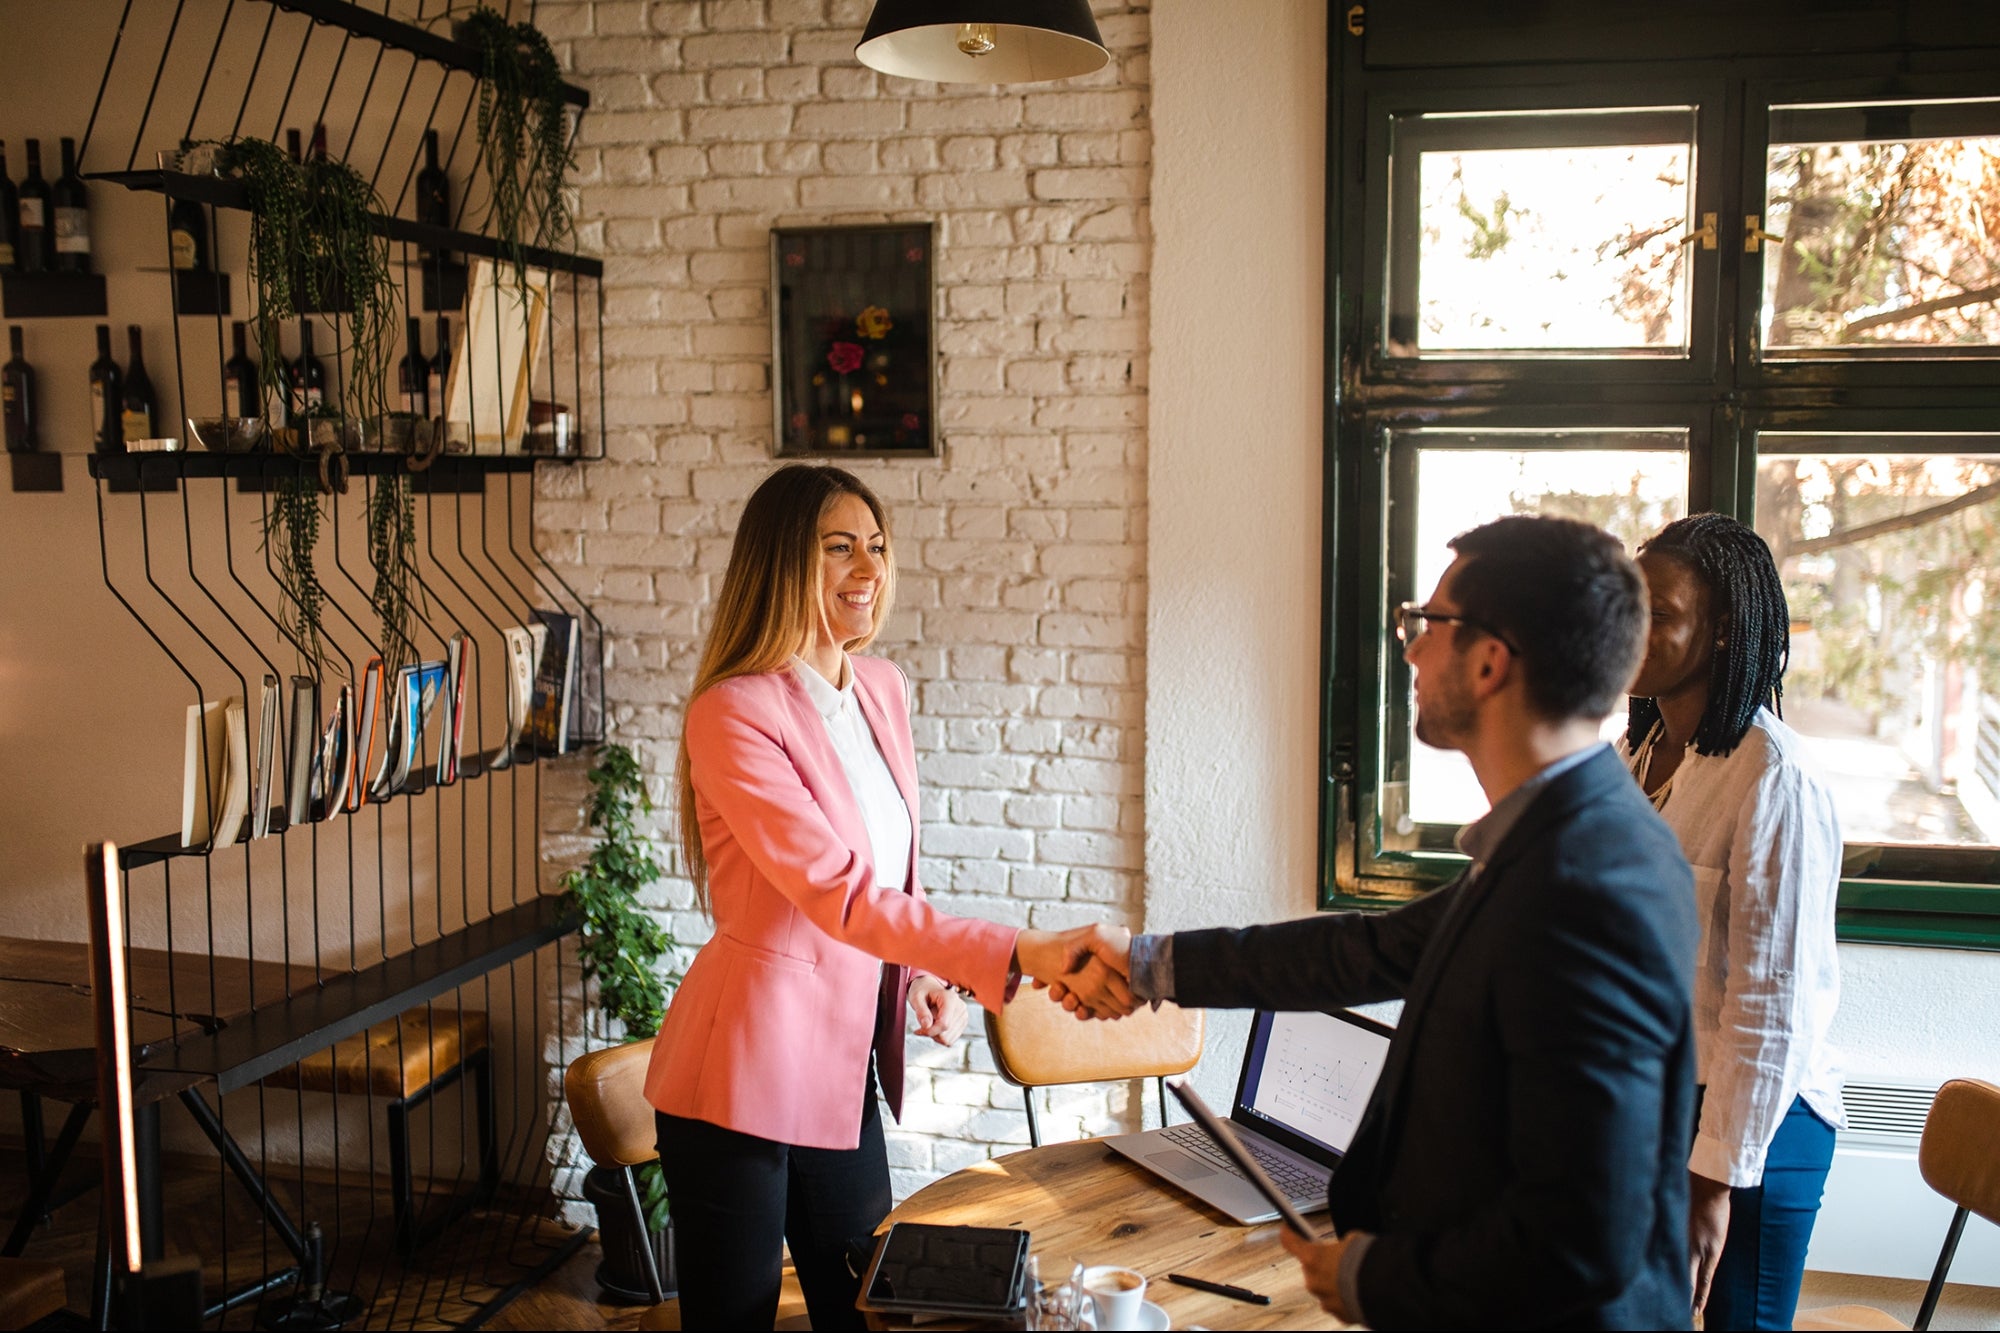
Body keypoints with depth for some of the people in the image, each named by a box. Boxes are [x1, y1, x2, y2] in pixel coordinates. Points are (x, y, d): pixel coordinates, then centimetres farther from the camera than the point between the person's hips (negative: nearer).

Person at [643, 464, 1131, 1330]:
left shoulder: (884, 689, 4)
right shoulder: (733, 715, -20)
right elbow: (839, 892, -30)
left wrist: (925, 973, 1)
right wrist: (1018, 955, -38)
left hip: (846, 1062, 7)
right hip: (745, 1067, -6)